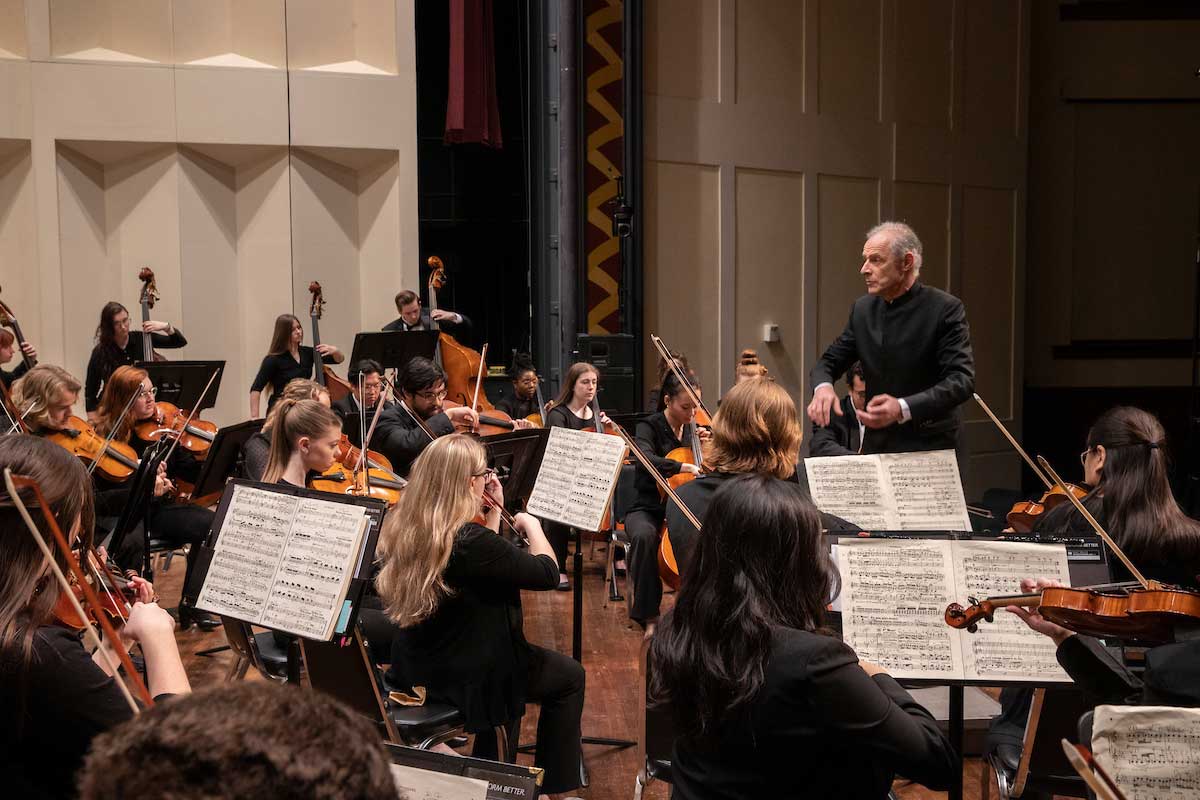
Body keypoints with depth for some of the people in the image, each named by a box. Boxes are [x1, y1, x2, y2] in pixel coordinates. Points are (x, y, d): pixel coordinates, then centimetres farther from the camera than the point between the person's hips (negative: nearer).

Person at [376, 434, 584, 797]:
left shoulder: (403, 527, -5)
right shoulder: (468, 539, -30)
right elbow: (547, 572, -18)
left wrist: (494, 511, 6)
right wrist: (532, 525, -3)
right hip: (465, 676, -8)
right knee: (569, 677, 13)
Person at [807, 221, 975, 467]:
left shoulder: (945, 308, -11)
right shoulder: (863, 309, 6)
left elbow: (962, 381, -19)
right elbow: (829, 361, 13)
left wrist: (903, 408, -34)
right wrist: (823, 387, -13)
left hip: (932, 452, -4)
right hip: (878, 449, 4)